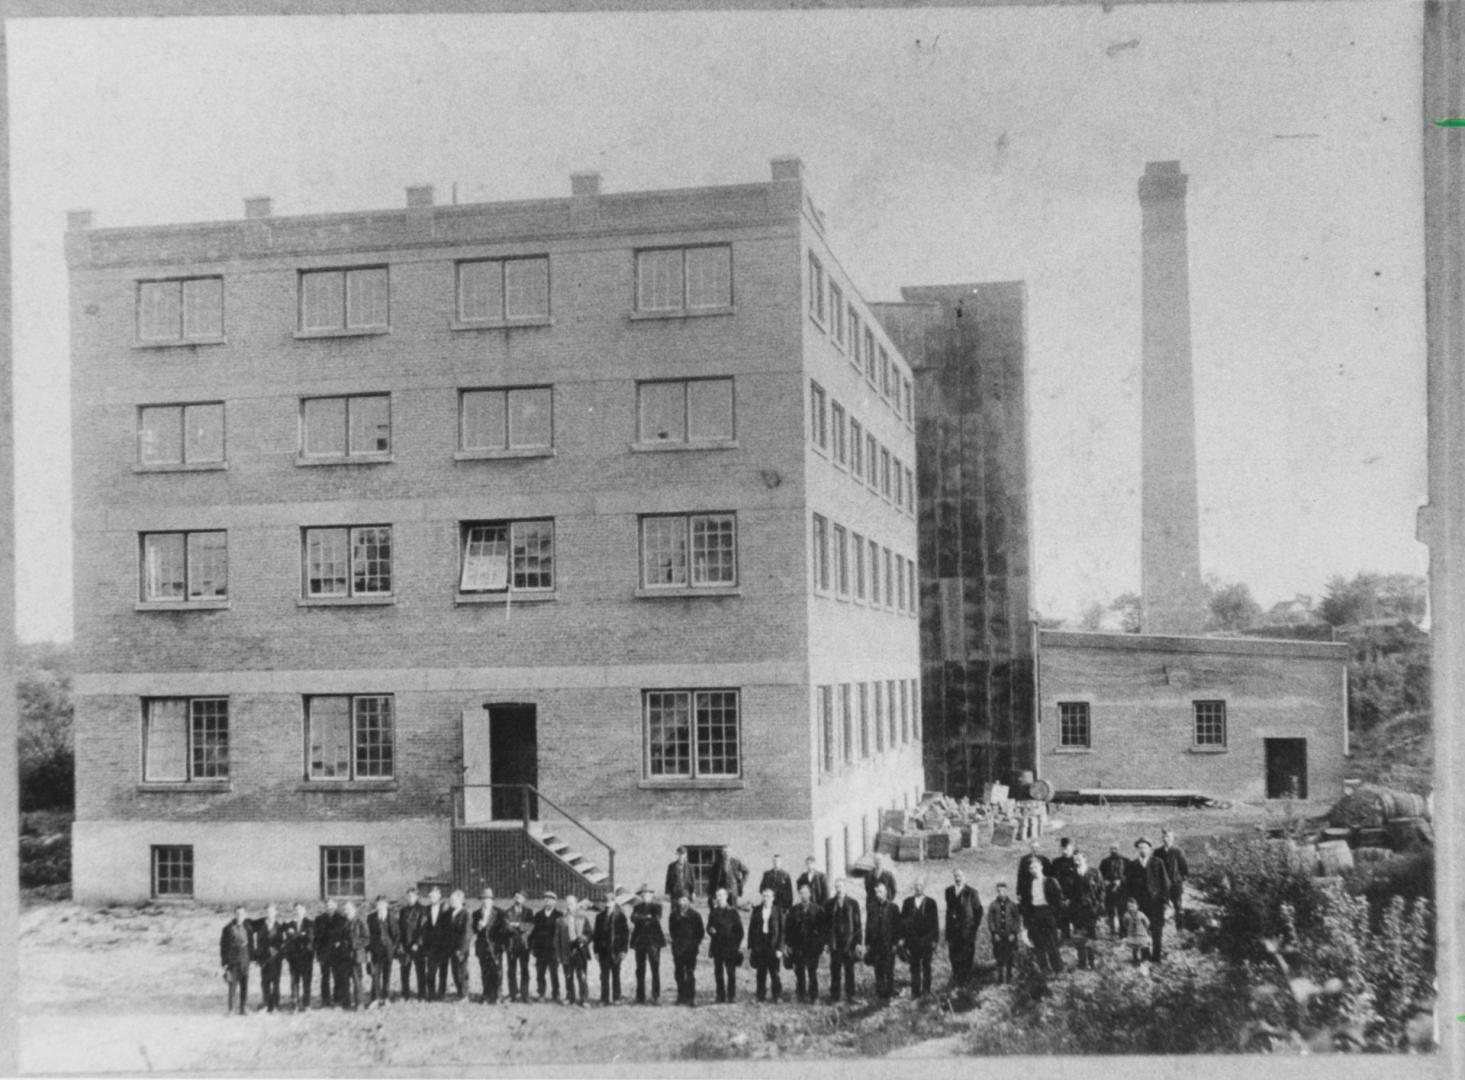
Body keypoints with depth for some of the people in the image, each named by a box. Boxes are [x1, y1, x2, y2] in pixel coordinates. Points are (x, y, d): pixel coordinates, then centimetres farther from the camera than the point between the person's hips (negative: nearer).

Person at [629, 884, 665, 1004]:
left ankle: (656, 997, -3)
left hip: (654, 941, -2)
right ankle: (640, 998, 4)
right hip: (640, 941, 2)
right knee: (640, 971, 1)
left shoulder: (656, 907, 10)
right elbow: (633, 918, -5)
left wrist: (641, 919, -8)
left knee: (655, 970, -6)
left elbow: (656, 919, -7)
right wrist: (647, 917, -15)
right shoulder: (637, 907, 14)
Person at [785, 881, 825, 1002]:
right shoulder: (793, 910, 6)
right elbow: (787, 928, 7)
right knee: (799, 973, 4)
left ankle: (814, 996, 8)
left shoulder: (818, 910, 2)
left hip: (813, 947, -1)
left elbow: (822, 928, 3)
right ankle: (801, 996, 12)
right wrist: (789, 944, 1)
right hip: (798, 947, 1)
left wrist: (821, 944, -3)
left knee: (812, 972, 0)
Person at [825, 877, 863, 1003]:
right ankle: (834, 996, 10)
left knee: (849, 970, 4)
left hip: (849, 942, -1)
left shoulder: (853, 903, 1)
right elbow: (826, 922, 6)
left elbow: (857, 923, 1)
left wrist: (858, 942, -4)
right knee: (834, 970, 2)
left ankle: (850, 996, 12)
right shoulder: (830, 904, 5)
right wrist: (826, 940, -3)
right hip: (835, 943, 1)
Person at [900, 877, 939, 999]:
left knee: (926, 966, 4)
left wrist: (934, 939, -4)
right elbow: (902, 920, 6)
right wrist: (902, 937, 0)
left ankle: (926, 990, 12)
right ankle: (915, 991, 10)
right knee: (914, 966, 5)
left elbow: (935, 922, 0)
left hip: (926, 940, -2)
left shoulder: (931, 903, -1)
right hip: (912, 940, 2)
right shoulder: (908, 902, 5)